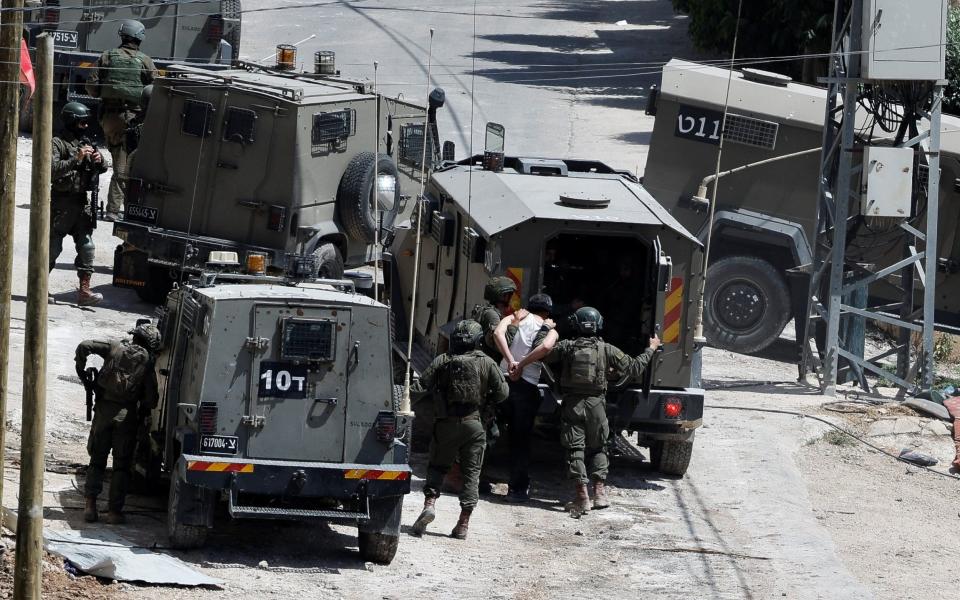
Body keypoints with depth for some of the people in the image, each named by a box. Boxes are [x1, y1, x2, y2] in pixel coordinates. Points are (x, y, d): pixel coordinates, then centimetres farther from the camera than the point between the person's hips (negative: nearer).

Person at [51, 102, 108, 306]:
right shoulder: (58, 144, -8)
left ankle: (84, 290, -1)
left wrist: (99, 160, -5)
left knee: (87, 247, -1)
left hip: (82, 202, 6)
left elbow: (102, 170, 18)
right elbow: (52, 170, -22)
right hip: (61, 203, -6)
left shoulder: (86, 143, 13)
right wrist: (76, 159, -28)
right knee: (53, 247, 1)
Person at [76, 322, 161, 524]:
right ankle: (114, 511, 1)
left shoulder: (115, 348, 5)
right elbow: (151, 397, -4)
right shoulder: (147, 361, 0)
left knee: (97, 460, 12)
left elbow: (84, 346, -3)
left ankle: (90, 505, 0)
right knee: (122, 465, 7)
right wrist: (142, 412, 15)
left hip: (104, 409, 2)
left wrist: (81, 371, 11)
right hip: (127, 415, -2)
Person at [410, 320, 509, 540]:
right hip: (473, 424, 0)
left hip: (446, 423, 0)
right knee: (471, 472, 7)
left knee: (437, 466, 17)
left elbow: (420, 387, -7)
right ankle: (463, 523, 3)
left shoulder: (442, 361, -3)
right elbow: (501, 393, 1)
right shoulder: (486, 363, -2)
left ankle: (429, 503, -6)